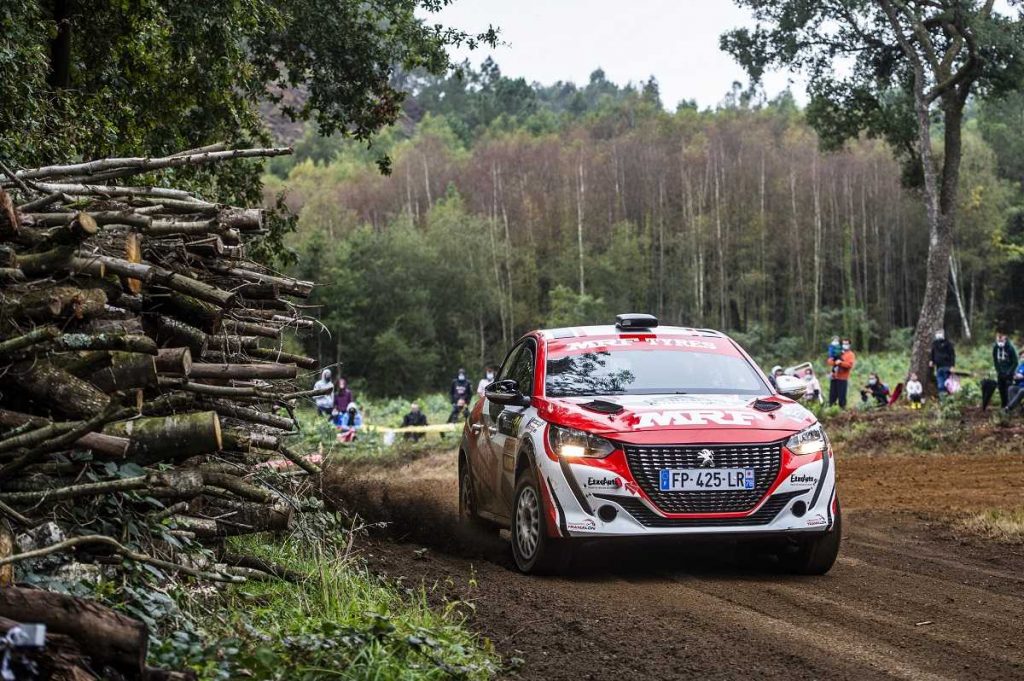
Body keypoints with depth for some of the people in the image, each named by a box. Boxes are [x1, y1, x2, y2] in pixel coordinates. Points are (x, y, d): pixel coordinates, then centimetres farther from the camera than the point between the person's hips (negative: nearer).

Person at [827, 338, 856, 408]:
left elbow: (850, 364, -15)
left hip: (843, 378, -6)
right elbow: (830, 361, 11)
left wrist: (840, 363, -25)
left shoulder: (851, 355, 1)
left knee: (841, 395, -8)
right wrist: (834, 361, -12)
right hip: (834, 377, 6)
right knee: (832, 394, 7)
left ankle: (842, 409, -3)